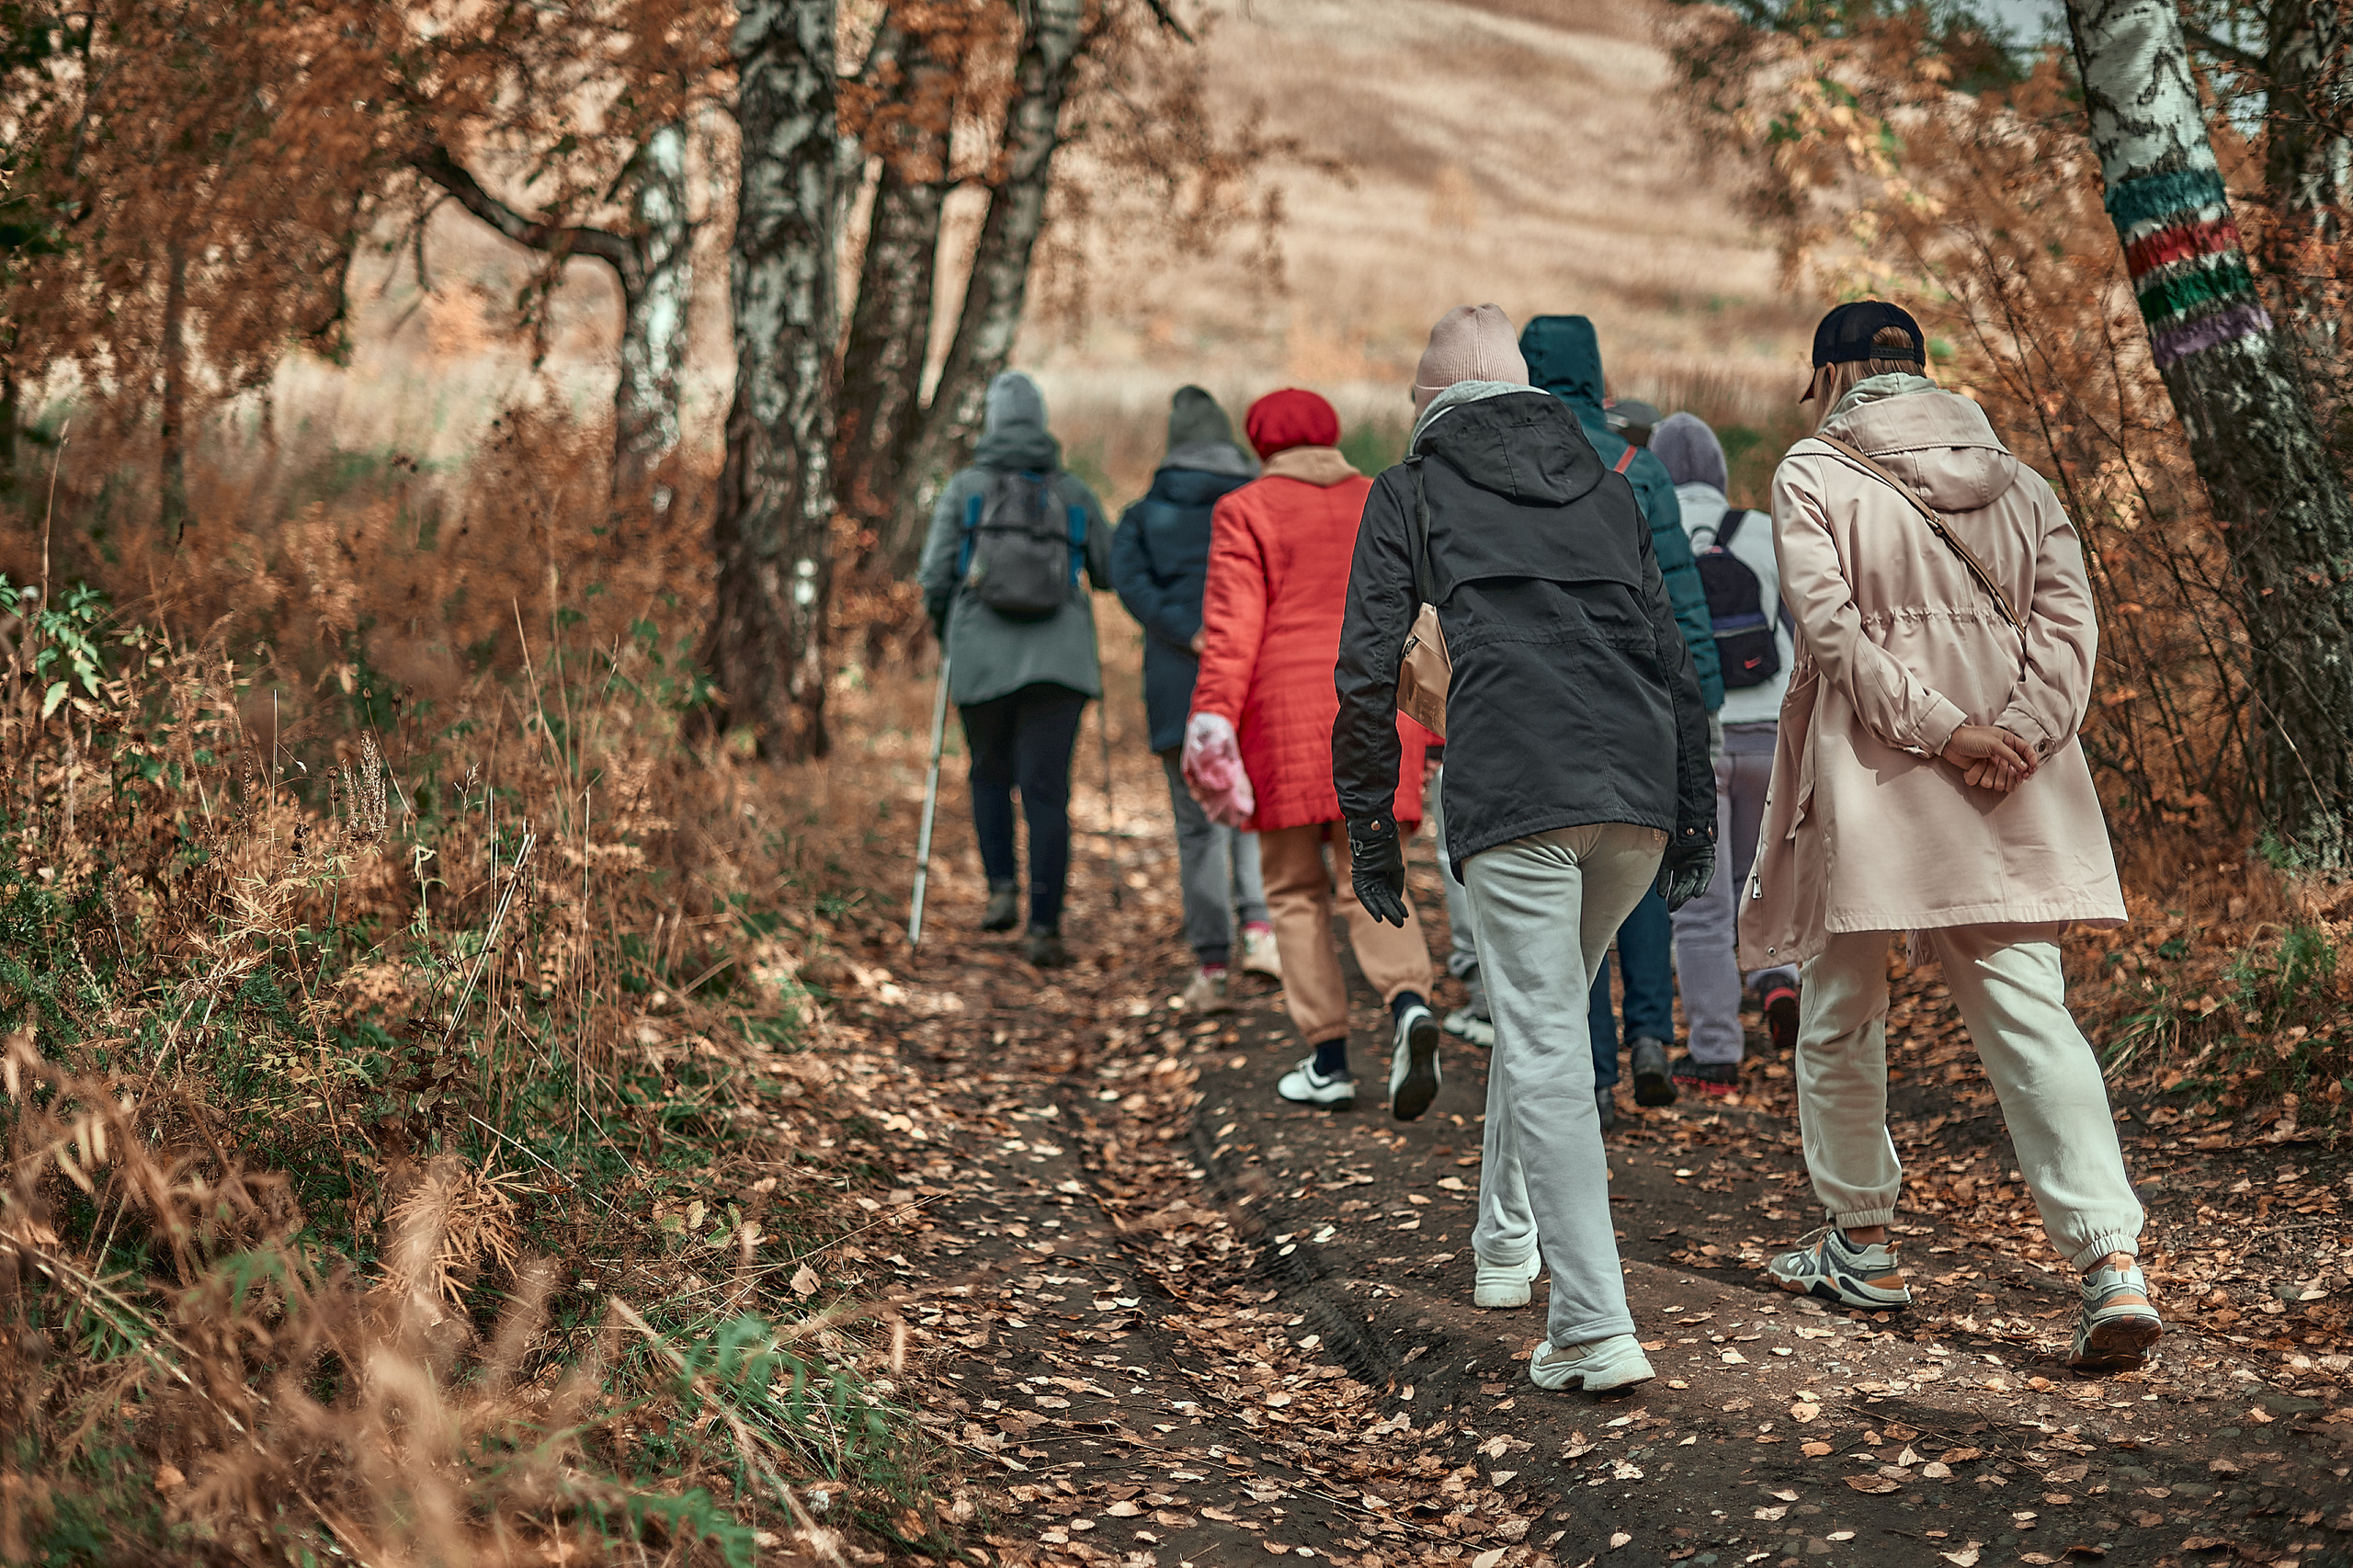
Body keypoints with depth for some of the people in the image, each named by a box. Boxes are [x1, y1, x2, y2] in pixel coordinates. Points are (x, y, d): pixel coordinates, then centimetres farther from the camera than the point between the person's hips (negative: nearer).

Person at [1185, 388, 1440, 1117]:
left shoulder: (1247, 511, 2)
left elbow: (1233, 626, -8)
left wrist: (1213, 716, -12)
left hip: (1288, 711, -3)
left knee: (1297, 890, 7)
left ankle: (1328, 1061, 6)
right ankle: (1410, 1004, -24)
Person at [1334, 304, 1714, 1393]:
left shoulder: (1409, 494, 14)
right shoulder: (1603, 485, 25)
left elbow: (1366, 676, 7)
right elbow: (1671, 652, 19)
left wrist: (1370, 831, 12)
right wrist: (1693, 810, 20)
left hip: (1511, 787, -4)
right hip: (1638, 784, 5)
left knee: (1545, 1051, -5)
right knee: (1541, 1010, 24)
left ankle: (1595, 1331, -11)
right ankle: (1506, 1244, 34)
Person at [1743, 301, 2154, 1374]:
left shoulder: (1813, 474, 0)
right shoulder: (2012, 478, 14)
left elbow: (1832, 626, -13)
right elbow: (2067, 616, 2)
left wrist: (1943, 729, -15)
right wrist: (2019, 735, -9)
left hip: (1870, 777, -4)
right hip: (2014, 800, 4)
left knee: (1841, 1014, 13)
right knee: (2031, 1014, -2)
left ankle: (1861, 1245, 24)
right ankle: (2112, 1264, -16)